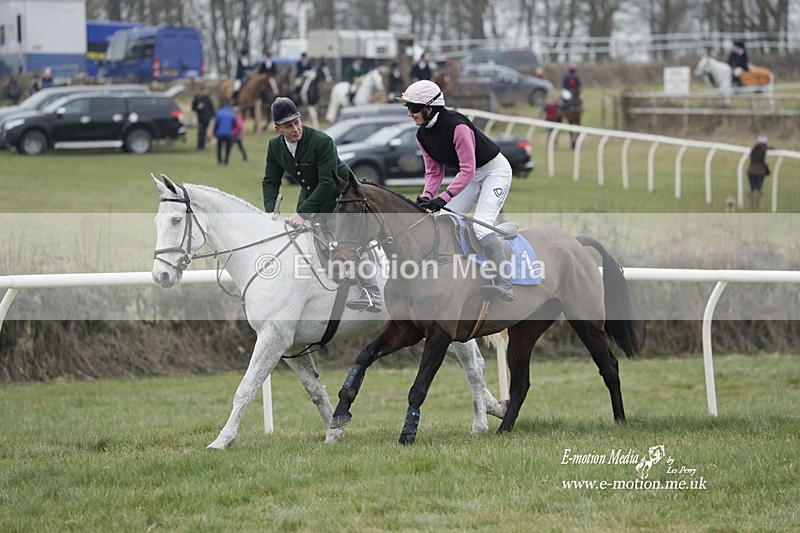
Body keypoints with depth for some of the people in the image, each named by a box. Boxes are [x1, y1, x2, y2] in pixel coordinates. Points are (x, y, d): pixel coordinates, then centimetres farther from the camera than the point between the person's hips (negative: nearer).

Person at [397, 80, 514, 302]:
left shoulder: (457, 126, -31)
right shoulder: (423, 135, -5)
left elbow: (467, 170, -32)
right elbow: (434, 171, 2)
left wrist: (443, 198, -36)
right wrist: (427, 197, -18)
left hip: (495, 169, -9)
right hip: (471, 175, 9)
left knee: (481, 224, -24)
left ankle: (503, 284, -31)